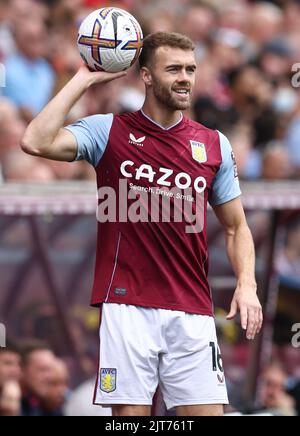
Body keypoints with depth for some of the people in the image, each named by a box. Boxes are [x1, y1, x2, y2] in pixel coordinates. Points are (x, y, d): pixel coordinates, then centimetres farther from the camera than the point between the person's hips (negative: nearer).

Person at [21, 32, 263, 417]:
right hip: (127, 308, -2)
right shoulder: (108, 131, 3)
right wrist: (83, 80, -6)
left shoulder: (214, 145, 11)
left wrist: (246, 285, 0)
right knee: (131, 414, -3)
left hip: (192, 312, 3)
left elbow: (236, 227, 17)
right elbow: (36, 142, -13)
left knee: (206, 412, -2)